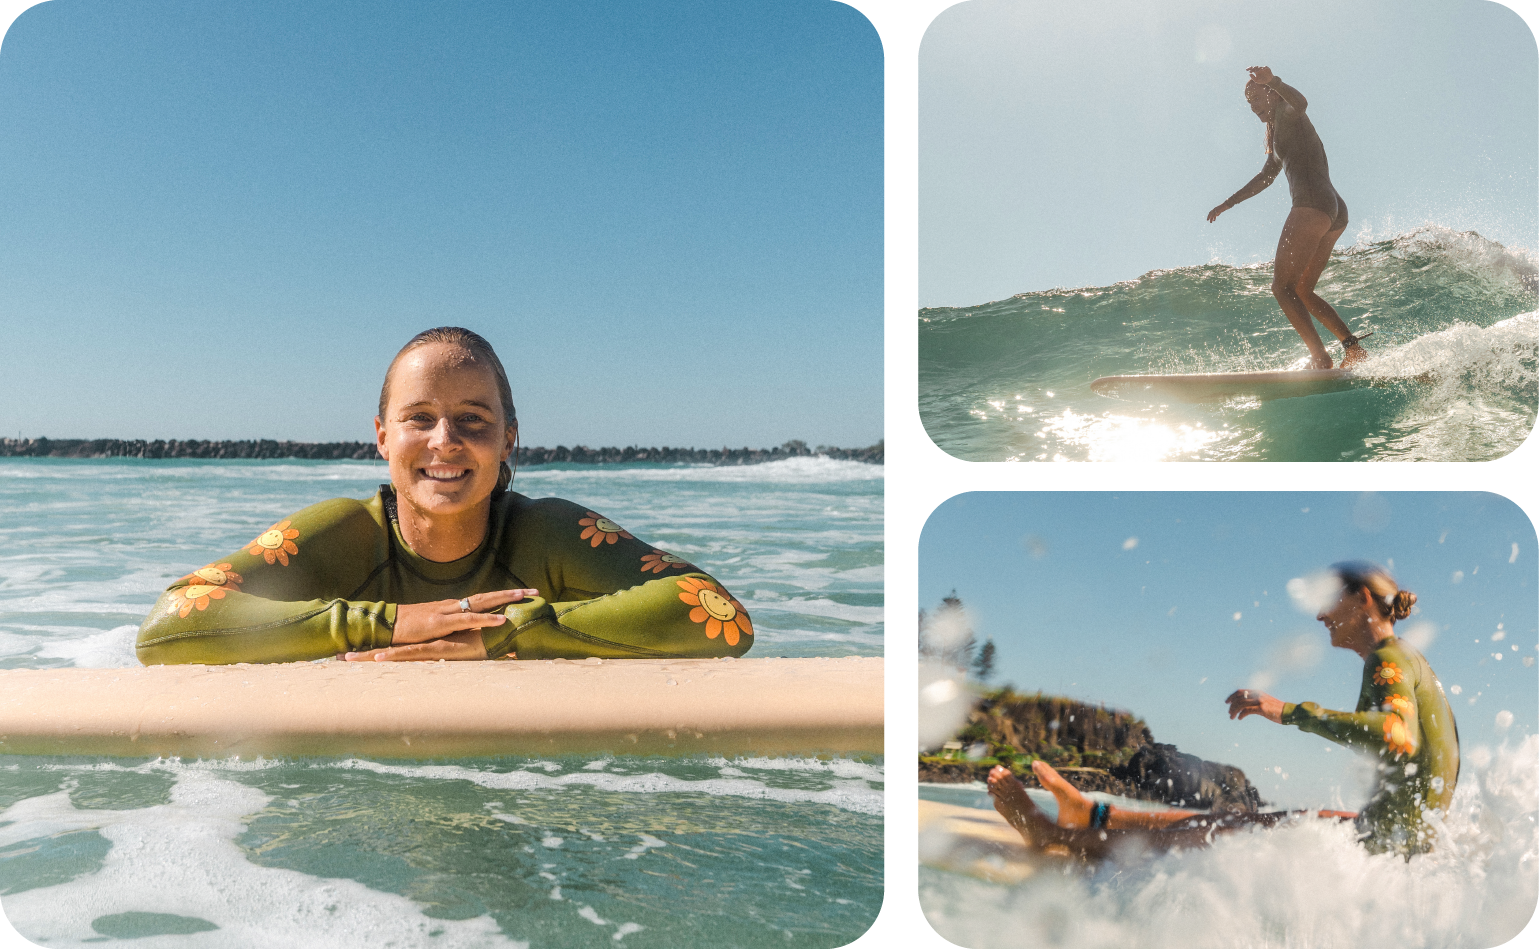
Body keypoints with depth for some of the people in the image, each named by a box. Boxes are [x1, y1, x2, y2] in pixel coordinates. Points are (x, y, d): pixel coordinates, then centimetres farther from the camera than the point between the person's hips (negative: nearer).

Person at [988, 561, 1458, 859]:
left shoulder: (1388, 658, -14)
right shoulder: (1403, 660, 17)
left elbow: (1397, 735, -34)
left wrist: (1288, 711, -34)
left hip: (1391, 836, -9)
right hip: (1409, 829, 9)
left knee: (1219, 831, -5)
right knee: (1230, 821, 13)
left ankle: (1057, 835, 3)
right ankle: (1096, 816, 23)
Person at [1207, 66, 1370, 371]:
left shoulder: (1288, 114, 4)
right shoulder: (1277, 135, 30)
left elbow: (1300, 102, -23)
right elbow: (1265, 177, 42)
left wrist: (1273, 81, -37)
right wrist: (1228, 203, 43)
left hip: (1312, 203, -10)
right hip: (1336, 212, 10)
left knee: (1282, 286, -13)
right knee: (1302, 291, 16)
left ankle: (1320, 357, -25)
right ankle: (1353, 347, 7)